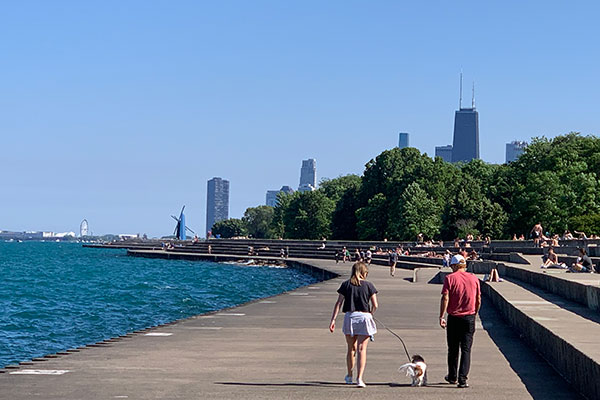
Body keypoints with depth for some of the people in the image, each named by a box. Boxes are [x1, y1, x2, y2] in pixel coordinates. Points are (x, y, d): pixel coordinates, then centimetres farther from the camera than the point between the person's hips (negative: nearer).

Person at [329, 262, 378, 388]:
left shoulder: (346, 285, 4)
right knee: (362, 349, -1)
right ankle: (359, 378, -12)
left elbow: (338, 303, -1)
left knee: (351, 348, 17)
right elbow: (375, 305, 0)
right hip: (364, 317, -2)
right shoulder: (368, 285, 1)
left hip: (350, 317, 2)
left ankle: (349, 376, 31)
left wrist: (333, 320, -2)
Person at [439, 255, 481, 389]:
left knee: (453, 349, 13)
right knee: (466, 349, 2)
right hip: (469, 317, 1)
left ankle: (452, 377, 25)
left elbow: (445, 298, -13)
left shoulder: (450, 278, -6)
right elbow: (478, 300, 8)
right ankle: (463, 379, -7)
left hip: (454, 317, -1)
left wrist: (441, 317, -10)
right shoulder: (474, 278, 3)